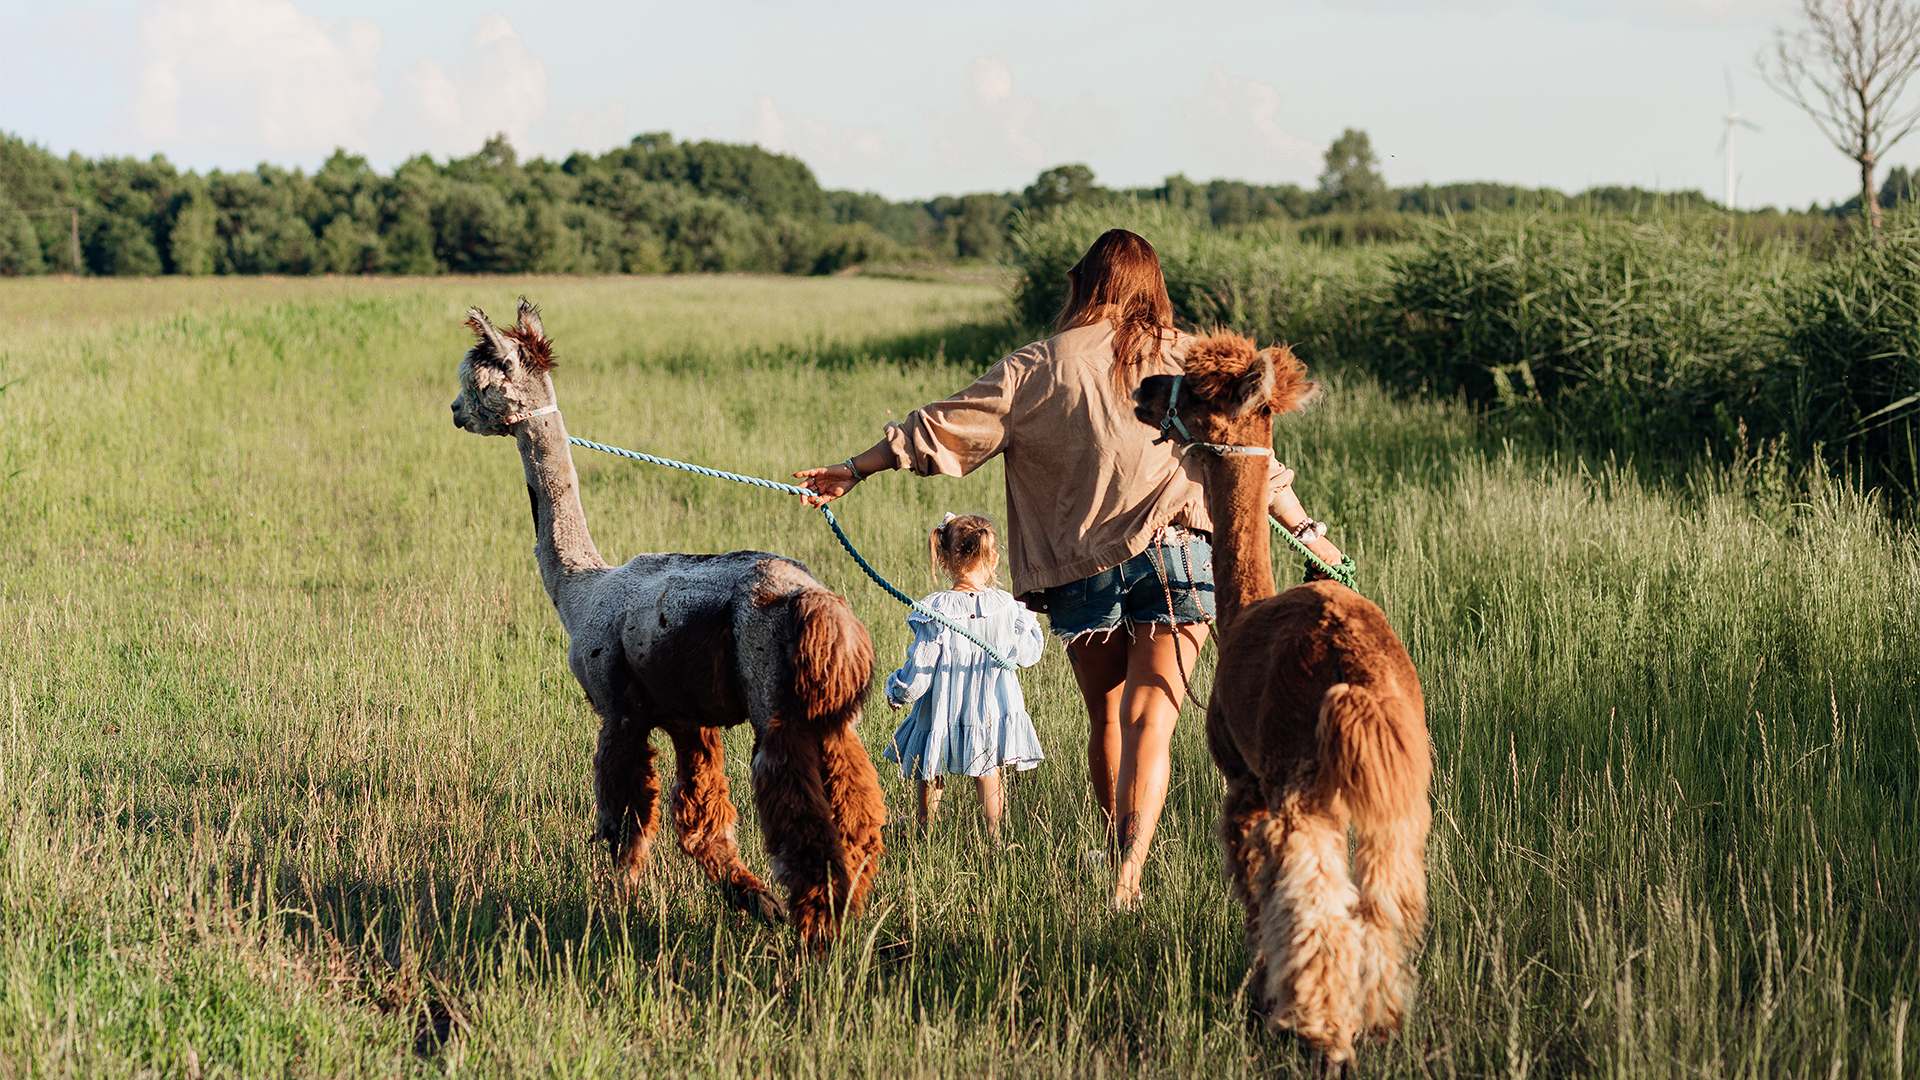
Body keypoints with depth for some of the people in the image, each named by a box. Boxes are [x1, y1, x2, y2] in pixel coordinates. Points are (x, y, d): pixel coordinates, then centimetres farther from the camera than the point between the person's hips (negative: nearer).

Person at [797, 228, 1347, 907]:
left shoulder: (1039, 368, 2)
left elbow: (944, 429, 0)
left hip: (1081, 568, 0)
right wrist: (1307, 532, 19)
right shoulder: (1188, 360, 6)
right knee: (1150, 720, -8)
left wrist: (854, 470, 7)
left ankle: (1121, 858, 24)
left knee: (1107, 717, 17)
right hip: (1175, 554, 0)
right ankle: (1130, 870, -25)